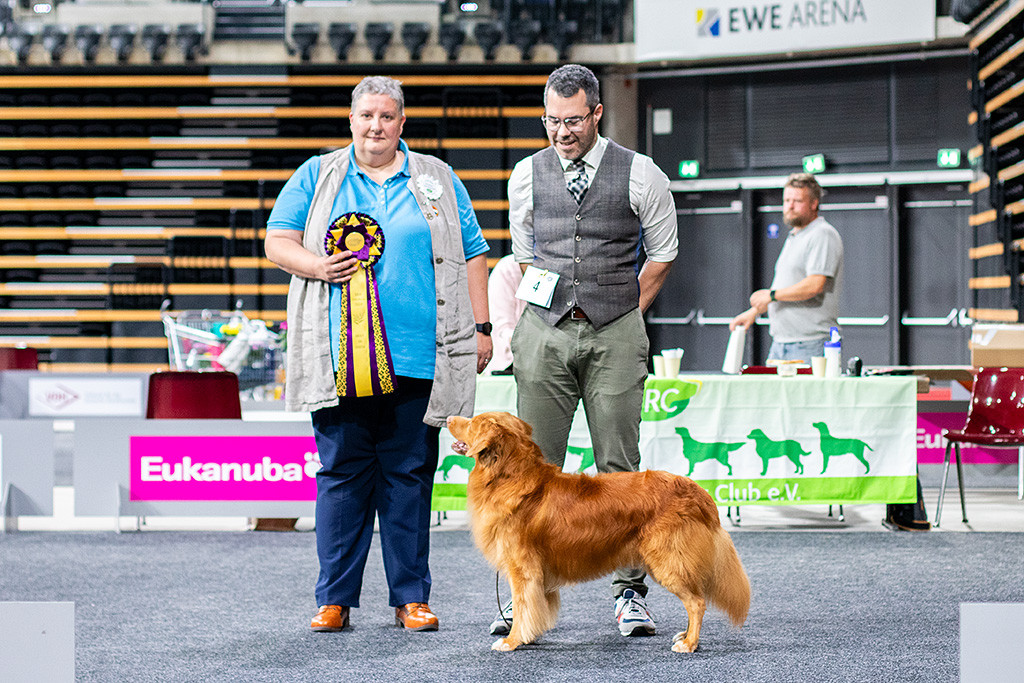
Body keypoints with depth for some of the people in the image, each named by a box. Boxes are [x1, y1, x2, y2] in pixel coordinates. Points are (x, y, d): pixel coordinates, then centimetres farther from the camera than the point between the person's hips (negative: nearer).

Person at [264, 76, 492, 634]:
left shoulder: (437, 180, 14)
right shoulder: (317, 176, 13)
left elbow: (472, 255, 13)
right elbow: (277, 241, 9)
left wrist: (481, 327, 6)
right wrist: (316, 265, -11)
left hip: (417, 356, 0)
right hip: (340, 356, 0)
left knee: (410, 474, 2)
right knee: (341, 473, 0)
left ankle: (411, 598, 9)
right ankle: (335, 598, 6)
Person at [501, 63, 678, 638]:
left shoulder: (640, 175, 0)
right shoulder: (527, 176, 8)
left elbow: (662, 253, 10)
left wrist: (624, 314, 9)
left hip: (615, 335, -2)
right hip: (544, 332, 2)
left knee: (620, 467, -1)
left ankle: (630, 593, 4)